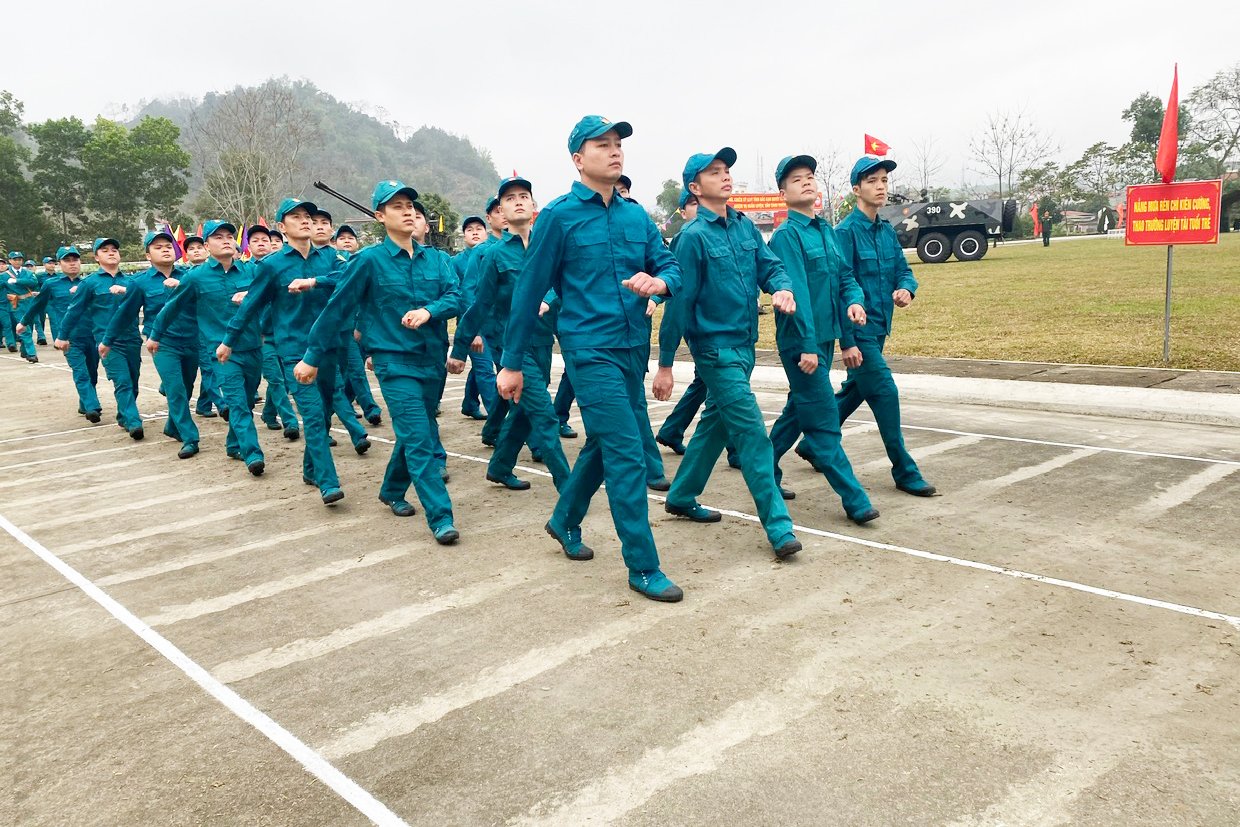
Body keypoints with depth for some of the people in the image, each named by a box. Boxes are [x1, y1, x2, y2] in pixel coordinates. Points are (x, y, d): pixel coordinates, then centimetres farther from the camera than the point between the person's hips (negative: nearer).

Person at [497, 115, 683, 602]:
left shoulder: (636, 216, 10)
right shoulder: (559, 216, -6)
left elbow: (670, 268, 10)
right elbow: (529, 291, -3)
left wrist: (659, 282, -16)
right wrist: (511, 363, -1)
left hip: (633, 347, 6)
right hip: (590, 349, -6)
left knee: (604, 444, 18)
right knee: (626, 453, -9)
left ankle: (565, 521, 41)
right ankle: (643, 567, 2)